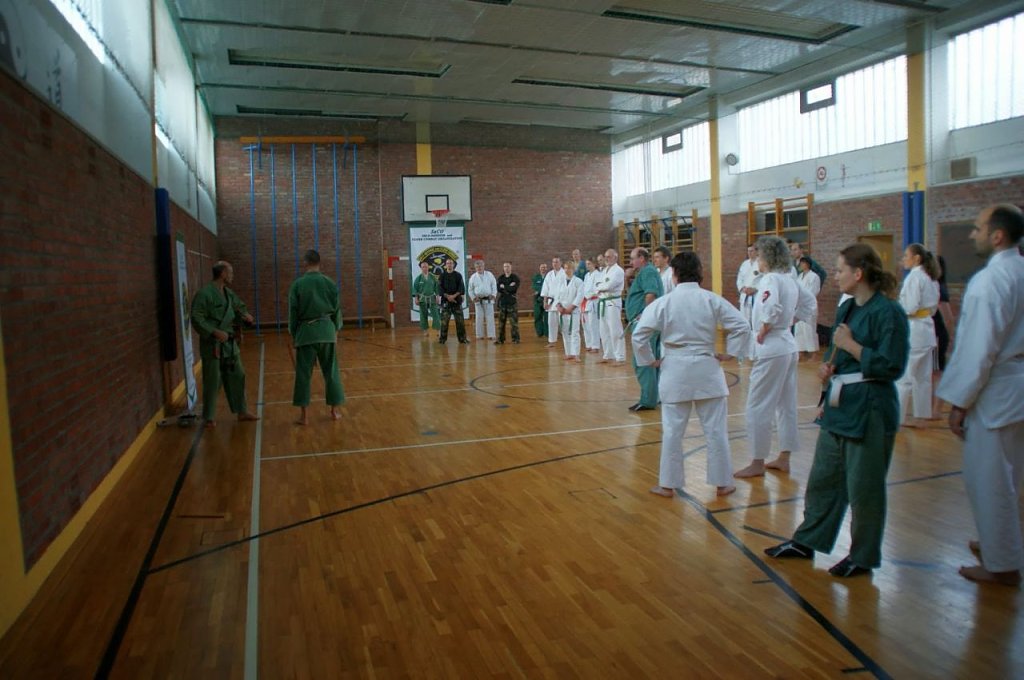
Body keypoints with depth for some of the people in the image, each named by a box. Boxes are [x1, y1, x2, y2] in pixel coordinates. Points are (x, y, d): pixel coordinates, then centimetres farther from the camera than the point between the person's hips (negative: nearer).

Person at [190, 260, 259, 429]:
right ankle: (209, 418, 13)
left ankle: (242, 412, 25)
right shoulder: (204, 293, -15)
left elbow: (239, 305, 26)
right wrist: (215, 332, -27)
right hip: (212, 344, -8)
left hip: (229, 343, 8)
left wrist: (245, 314, 3)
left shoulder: (228, 293, 10)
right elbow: (196, 319, -19)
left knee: (237, 376, 13)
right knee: (212, 382, -1)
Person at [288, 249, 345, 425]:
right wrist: (335, 331, 17)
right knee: (331, 371, 11)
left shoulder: (297, 284, -5)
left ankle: (304, 415, 6)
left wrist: (293, 335, 9)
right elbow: (337, 309, 6)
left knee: (303, 373, 5)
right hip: (326, 330, 2)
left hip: (305, 331, -2)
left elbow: (293, 311, -1)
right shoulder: (329, 283, 0)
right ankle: (334, 411, 17)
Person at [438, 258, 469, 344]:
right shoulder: (442, 276, 6)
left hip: (456, 300, 0)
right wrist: (447, 296, -13)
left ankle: (462, 339, 5)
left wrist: (454, 296, -14)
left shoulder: (458, 275, 6)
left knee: (460, 320, -1)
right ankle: (443, 339, 7)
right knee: (444, 321, -2)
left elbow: (461, 288, -1)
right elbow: (439, 287, -2)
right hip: (445, 300, 0)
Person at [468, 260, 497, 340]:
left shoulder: (489, 275, 3)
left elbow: (494, 285, 5)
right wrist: (473, 298, -2)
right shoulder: (473, 277, 4)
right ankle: (479, 335, 9)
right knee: (479, 318, 1)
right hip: (478, 300, 0)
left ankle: (491, 335, 2)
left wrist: (493, 295, -6)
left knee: (490, 317, -1)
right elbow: (470, 290, 10)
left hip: (488, 299, 0)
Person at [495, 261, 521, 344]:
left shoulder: (515, 277, 0)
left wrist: (504, 287, -6)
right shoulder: (500, 278, 11)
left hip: (512, 302, -3)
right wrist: (509, 287, -12)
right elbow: (499, 289, -4)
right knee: (501, 321, 5)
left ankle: (515, 339, 4)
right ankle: (500, 339, 13)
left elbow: (514, 289, -15)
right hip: (502, 301, 3)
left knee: (514, 321, -4)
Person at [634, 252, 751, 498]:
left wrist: (650, 361, 4)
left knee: (672, 430, 8)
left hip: (675, 371, 0)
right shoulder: (712, 300, -3)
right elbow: (742, 326, -4)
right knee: (716, 429, 10)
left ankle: (667, 484, 17)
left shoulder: (663, 302, -5)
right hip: (707, 370, 1)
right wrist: (728, 353, 4)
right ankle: (722, 483, 20)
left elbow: (639, 335, -8)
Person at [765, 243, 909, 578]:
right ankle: (807, 541, 32)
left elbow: (891, 366, -21)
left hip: (870, 410, -8)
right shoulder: (847, 308, 9)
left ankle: (863, 556, 24)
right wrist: (828, 365, -1)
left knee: (863, 487, 5)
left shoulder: (888, 312, -16)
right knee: (823, 477, 17)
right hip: (839, 404, 9)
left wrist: (850, 345, -18)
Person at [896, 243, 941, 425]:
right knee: (923, 376, 15)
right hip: (927, 328, 9)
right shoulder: (931, 278, 13)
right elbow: (934, 306, 17)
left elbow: (910, 308, -19)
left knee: (902, 376, -5)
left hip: (913, 330, -9)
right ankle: (922, 414, 23)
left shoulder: (914, 276, -15)